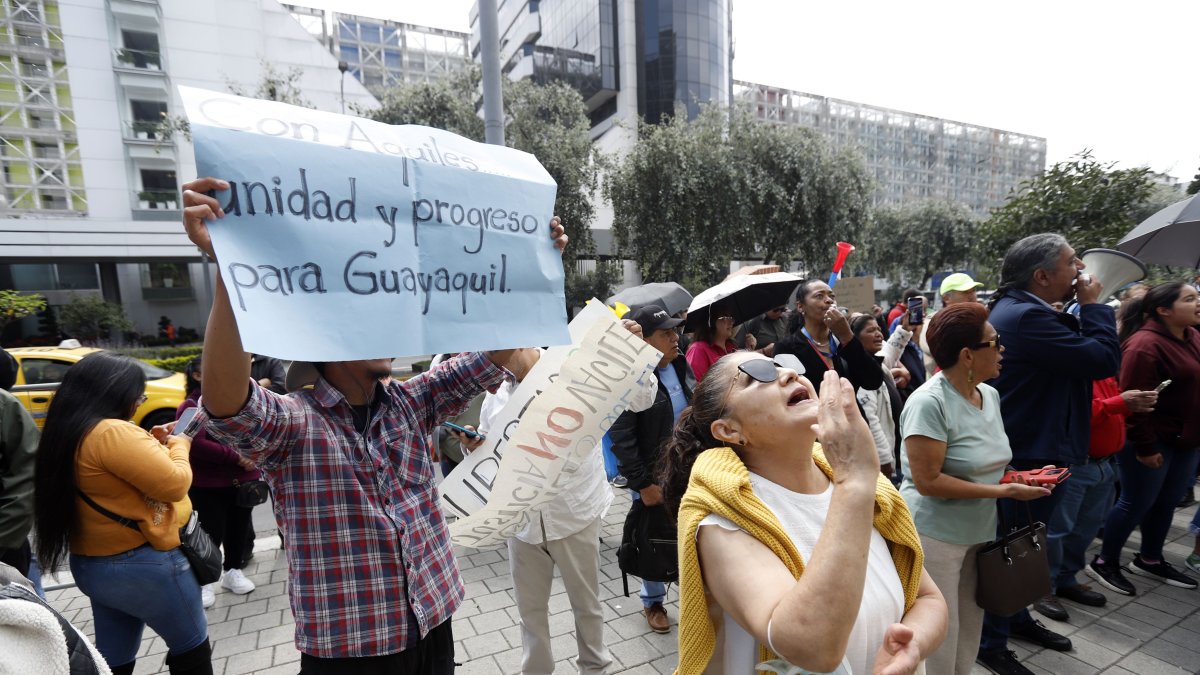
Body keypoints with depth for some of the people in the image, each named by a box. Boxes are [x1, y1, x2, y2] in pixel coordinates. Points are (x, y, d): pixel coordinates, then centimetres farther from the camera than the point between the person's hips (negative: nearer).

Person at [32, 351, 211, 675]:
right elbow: (173, 484, -25)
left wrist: (153, 444, 7)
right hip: (143, 564, -9)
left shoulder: (68, 433, 5)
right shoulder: (113, 432, -25)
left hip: (92, 566, 9)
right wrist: (178, 446, -9)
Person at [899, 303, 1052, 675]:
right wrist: (1002, 491, -19)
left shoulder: (990, 394, 4)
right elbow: (928, 481, -24)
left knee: (969, 631, 20)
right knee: (939, 639, 6)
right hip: (935, 535, -8)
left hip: (980, 530, 8)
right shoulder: (929, 403, -23)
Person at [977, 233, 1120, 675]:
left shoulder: (1018, 309, 9)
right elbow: (1104, 360, -22)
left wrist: (1083, 309, 5)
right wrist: (1092, 304, -13)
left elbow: (1081, 352, 16)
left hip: (1027, 448, 10)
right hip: (1031, 456, -10)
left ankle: (1017, 618, 43)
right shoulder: (1026, 316, -25)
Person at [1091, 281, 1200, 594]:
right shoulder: (1145, 344, -20)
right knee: (1136, 503, 1)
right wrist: (1145, 447, -20)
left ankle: (1149, 559, 33)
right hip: (1153, 440, -8)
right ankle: (1105, 562, 16)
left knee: (1167, 501, 17)